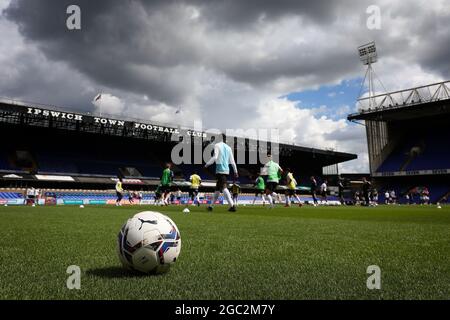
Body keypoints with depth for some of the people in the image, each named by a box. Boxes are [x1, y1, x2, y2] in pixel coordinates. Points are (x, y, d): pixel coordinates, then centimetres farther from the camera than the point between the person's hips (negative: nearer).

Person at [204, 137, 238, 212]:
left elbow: (215, 157, -15)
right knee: (217, 188, 14)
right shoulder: (228, 147, 16)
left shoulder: (217, 145, -2)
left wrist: (207, 164, -4)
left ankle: (232, 205, -23)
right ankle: (211, 206, 22)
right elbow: (232, 161, 14)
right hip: (227, 170, 7)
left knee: (224, 188, -12)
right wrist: (235, 172, 16)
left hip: (220, 170, -7)